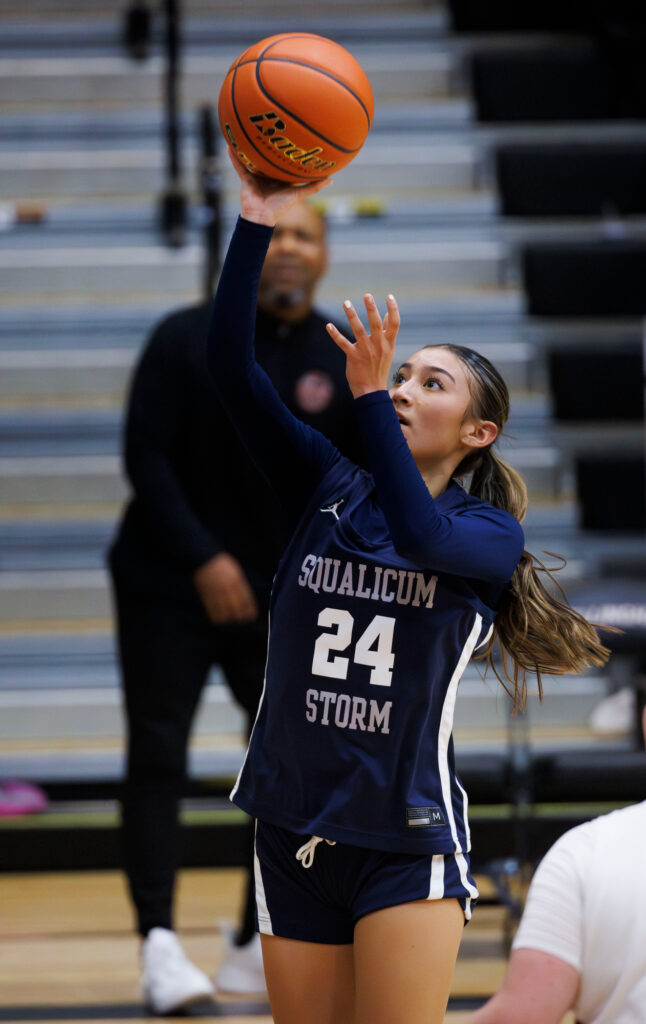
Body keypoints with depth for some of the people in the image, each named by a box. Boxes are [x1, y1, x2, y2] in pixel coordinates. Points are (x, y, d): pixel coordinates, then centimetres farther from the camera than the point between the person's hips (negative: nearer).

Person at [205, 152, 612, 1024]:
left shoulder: (490, 533, 0)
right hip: (295, 829, 3)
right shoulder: (326, 489, 8)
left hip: (406, 839, -3)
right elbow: (231, 367, -3)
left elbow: (422, 535, -24)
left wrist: (369, 395, -28)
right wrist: (258, 225, -13)